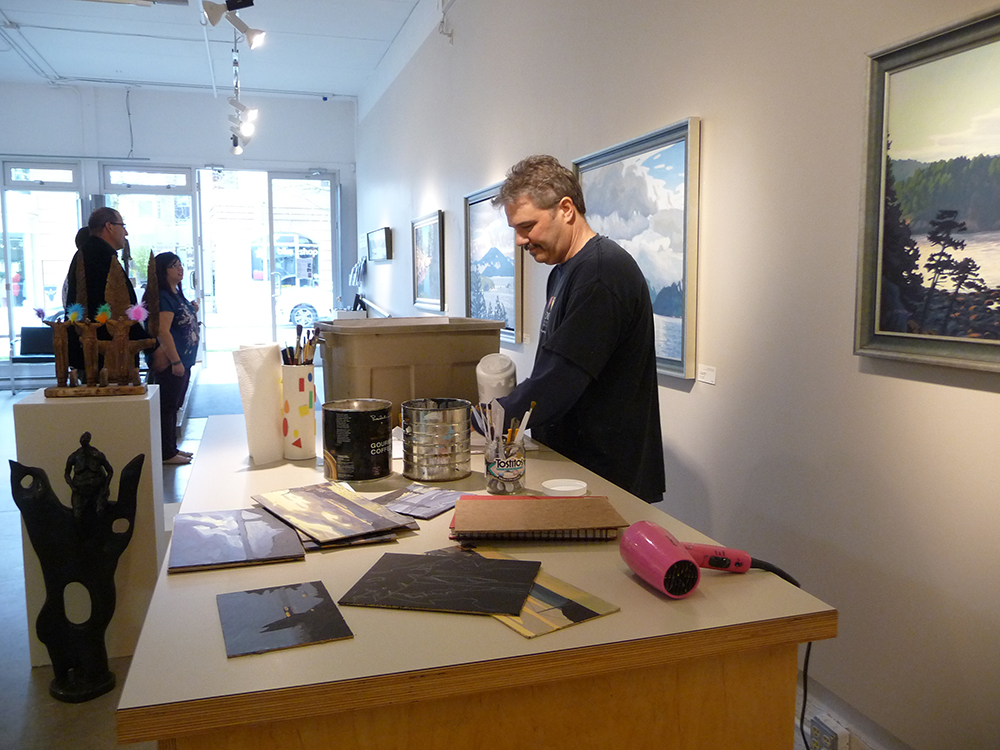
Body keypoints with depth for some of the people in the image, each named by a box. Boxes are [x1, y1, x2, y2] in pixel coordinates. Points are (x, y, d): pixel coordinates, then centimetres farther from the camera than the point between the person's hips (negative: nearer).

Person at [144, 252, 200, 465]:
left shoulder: (177, 294, 15)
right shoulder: (162, 297, -15)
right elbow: (162, 331, -23)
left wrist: (193, 311, 9)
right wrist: (175, 361, -24)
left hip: (182, 360, 10)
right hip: (170, 363, -10)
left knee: (173, 406, 16)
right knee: (167, 407, -3)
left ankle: (172, 448, 25)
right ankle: (167, 453, 4)